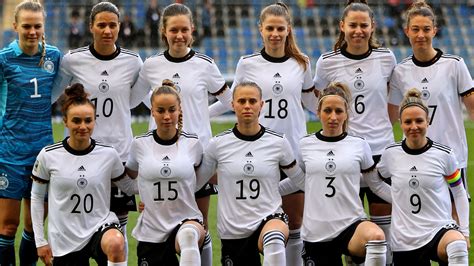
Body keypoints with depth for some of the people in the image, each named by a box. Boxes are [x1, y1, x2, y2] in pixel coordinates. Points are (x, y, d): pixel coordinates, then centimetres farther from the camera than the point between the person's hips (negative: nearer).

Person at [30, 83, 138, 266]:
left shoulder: (108, 154, -2)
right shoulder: (48, 156, -4)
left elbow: (128, 186, 13)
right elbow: (36, 197, 7)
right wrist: (40, 241, 5)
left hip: (100, 226, -1)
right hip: (64, 241, 1)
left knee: (115, 243, -35)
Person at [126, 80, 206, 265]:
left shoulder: (192, 143, 1)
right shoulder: (140, 144, 2)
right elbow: (130, 174, 21)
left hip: (186, 220, -3)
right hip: (150, 230, 3)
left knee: (188, 236, -39)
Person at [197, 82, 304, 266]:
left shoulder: (278, 142, 0)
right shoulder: (218, 144, 0)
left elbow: (300, 179, 14)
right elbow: (196, 181, 10)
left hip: (269, 217, -2)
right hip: (232, 230, 2)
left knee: (274, 239, -38)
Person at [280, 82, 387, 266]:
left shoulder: (359, 145, 4)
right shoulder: (305, 145, 5)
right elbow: (297, 180, 18)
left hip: (351, 224, -2)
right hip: (315, 234, 2)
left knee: (375, 236, -35)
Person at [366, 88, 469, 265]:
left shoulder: (444, 154, -2)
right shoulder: (391, 154, 2)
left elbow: (459, 193, 9)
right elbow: (372, 180, 20)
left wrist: (464, 231, 3)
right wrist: (397, 198, 7)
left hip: (439, 230, -3)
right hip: (404, 242, 3)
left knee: (457, 245, -38)